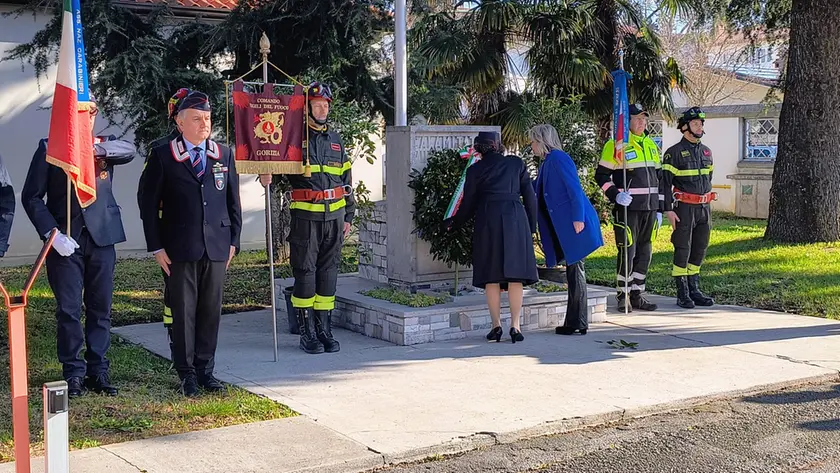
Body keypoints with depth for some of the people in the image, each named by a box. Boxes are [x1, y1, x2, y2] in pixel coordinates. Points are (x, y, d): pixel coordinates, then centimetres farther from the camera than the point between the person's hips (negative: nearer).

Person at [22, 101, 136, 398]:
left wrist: (99, 148, -31)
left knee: (100, 308, 6)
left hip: (101, 238, 2)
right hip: (65, 241, -2)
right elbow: (31, 197, 0)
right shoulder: (49, 148, 4)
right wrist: (52, 234, -11)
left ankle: (98, 371, 15)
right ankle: (73, 374, 11)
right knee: (68, 310, 1)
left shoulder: (105, 145, 9)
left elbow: (130, 151, -14)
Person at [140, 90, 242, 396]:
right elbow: (149, 203, 1)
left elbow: (233, 201, 13)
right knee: (183, 311, 3)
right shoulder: (163, 156, 0)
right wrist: (156, 246, -4)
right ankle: (187, 373, 13)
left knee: (211, 310, 7)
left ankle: (205, 369, 18)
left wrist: (233, 241, 7)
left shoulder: (224, 155, 10)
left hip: (217, 247, 3)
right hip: (180, 248, -3)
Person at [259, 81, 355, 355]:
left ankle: (325, 329, 16)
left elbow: (346, 180, 20)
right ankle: (307, 333, 5)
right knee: (305, 272, -2)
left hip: (334, 216, 5)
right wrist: (265, 173, -28)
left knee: (328, 272, 8)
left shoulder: (336, 141, 16)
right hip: (305, 216, -5)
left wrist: (348, 216, 16)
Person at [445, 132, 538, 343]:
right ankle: (515, 326, -2)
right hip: (515, 219, 1)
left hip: (488, 221, -1)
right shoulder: (516, 164, 12)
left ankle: (496, 325, 6)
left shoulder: (475, 170, 8)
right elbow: (530, 197, 9)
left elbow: (468, 205, 10)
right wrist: (531, 228, 14)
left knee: (491, 275, 5)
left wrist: (451, 223, 26)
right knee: (515, 274, 2)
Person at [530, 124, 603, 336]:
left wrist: (578, 219, -22)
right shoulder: (546, 164, 18)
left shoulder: (559, 159, -10)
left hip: (575, 225, -9)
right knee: (573, 270, 10)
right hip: (563, 227, 9)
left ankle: (577, 323, 1)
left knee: (575, 269, -4)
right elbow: (532, 190, 31)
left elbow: (575, 189, -17)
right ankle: (576, 322, 15)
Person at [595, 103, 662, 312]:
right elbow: (601, 176, -5)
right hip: (627, 208, -7)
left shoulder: (651, 145, 16)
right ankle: (623, 296, 4)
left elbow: (658, 178, 20)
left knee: (645, 252, 9)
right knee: (627, 251, -7)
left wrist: (659, 209, 15)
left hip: (649, 208, 7)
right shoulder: (615, 145, -5)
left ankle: (637, 294, 18)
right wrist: (615, 195, -19)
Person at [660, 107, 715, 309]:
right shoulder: (674, 152, -7)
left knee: (700, 249, 9)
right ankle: (682, 294, 2)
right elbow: (665, 182, -10)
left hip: (704, 208, 7)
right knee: (683, 250, -4)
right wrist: (668, 209, -16)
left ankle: (694, 290, 18)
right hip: (684, 208, -6)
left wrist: (707, 204, 18)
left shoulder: (706, 151, 14)